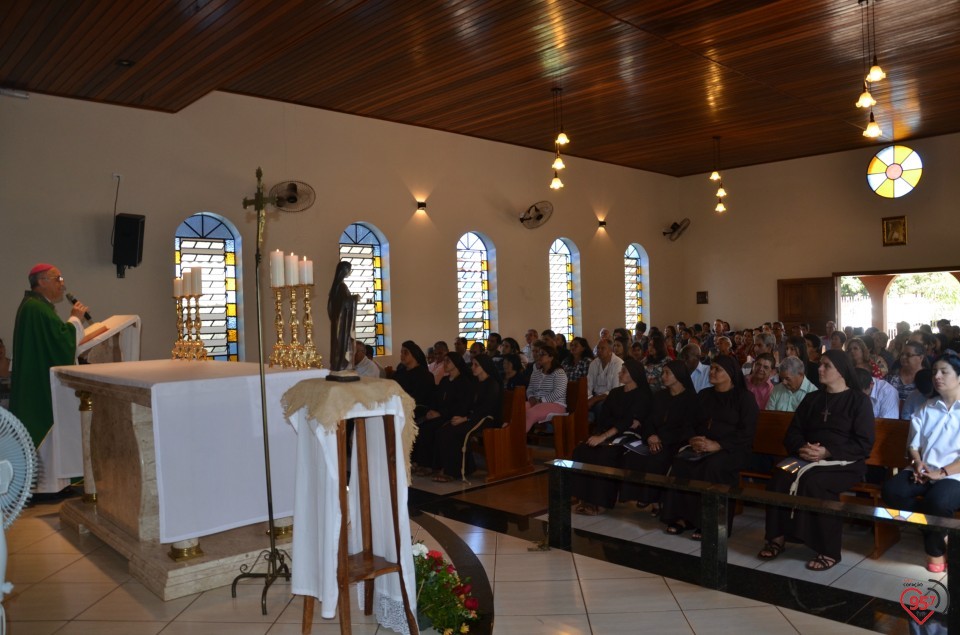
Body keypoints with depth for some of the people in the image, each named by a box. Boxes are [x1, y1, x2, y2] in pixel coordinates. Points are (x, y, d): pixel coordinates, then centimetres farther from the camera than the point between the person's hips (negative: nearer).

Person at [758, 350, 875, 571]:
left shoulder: (859, 400, 4)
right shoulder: (812, 398, 20)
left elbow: (864, 444, -7)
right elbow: (792, 433, 13)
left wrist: (827, 452, -19)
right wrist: (801, 448, -11)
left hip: (844, 462, -4)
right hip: (809, 459, 5)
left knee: (813, 480, -35)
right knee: (780, 476, -27)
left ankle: (828, 551, -24)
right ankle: (777, 537, -22)